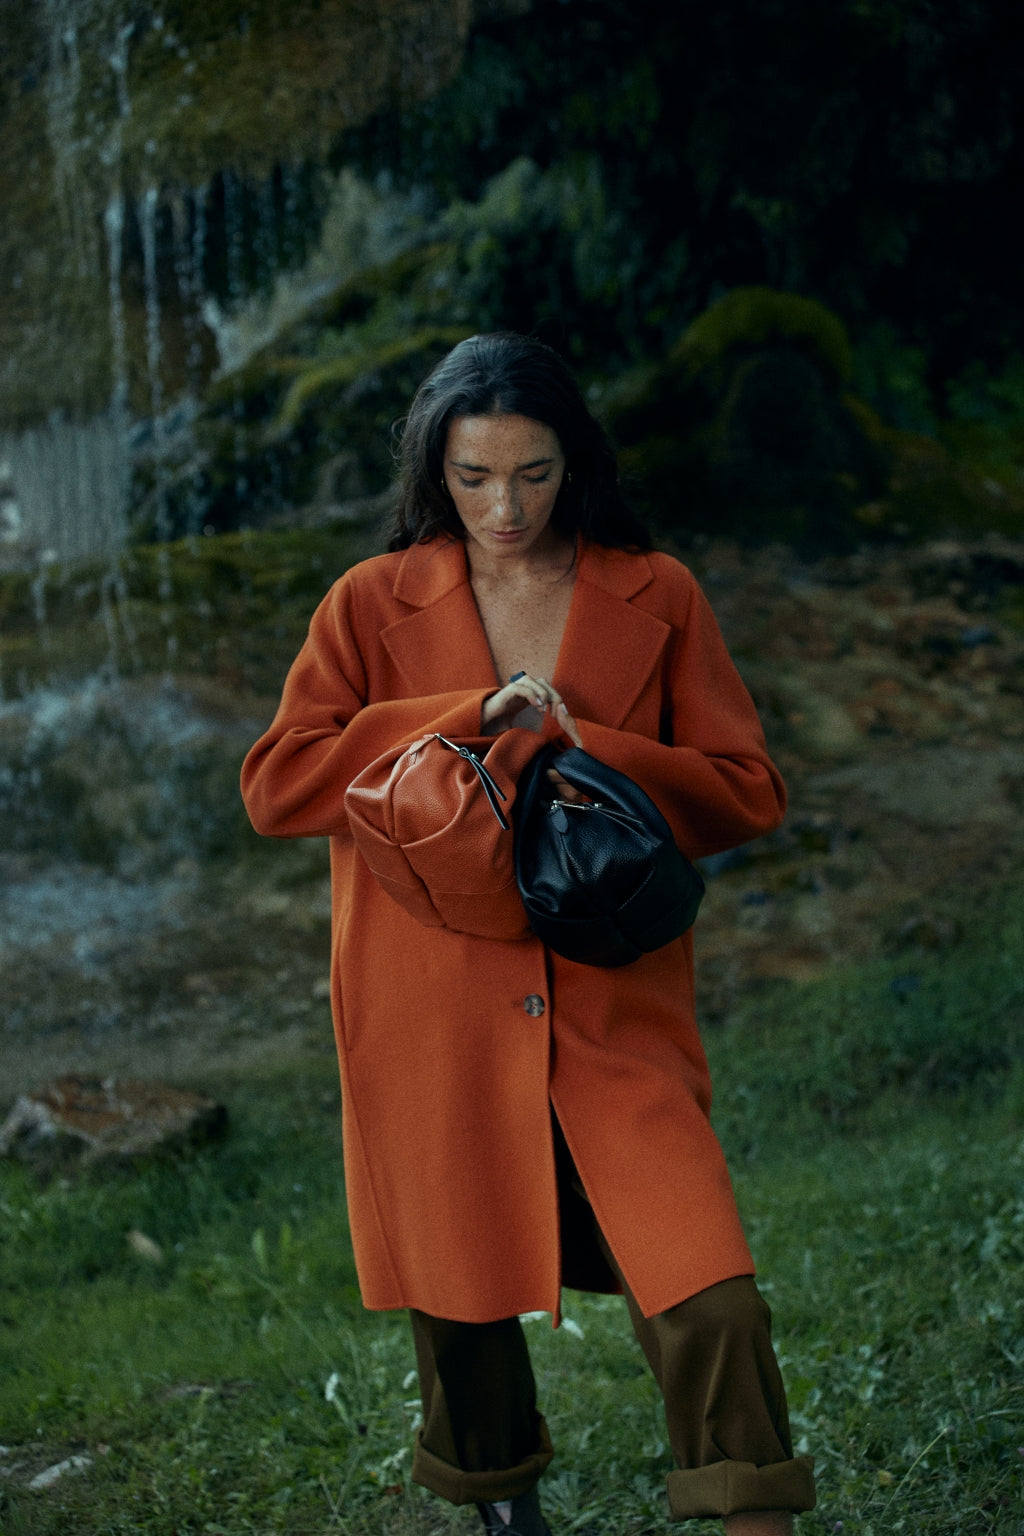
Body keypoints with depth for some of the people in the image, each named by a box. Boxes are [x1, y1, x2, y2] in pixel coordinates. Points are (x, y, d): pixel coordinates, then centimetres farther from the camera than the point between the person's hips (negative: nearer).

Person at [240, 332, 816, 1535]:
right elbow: (275, 784, -7)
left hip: (615, 1009, 0)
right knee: (462, 1291, 14)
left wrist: (579, 748, -13)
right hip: (434, 1018, 1)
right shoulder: (373, 603, 2)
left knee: (710, 1297, -13)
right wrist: (467, 719, -14)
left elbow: (749, 794, 2)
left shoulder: (656, 598, 3)